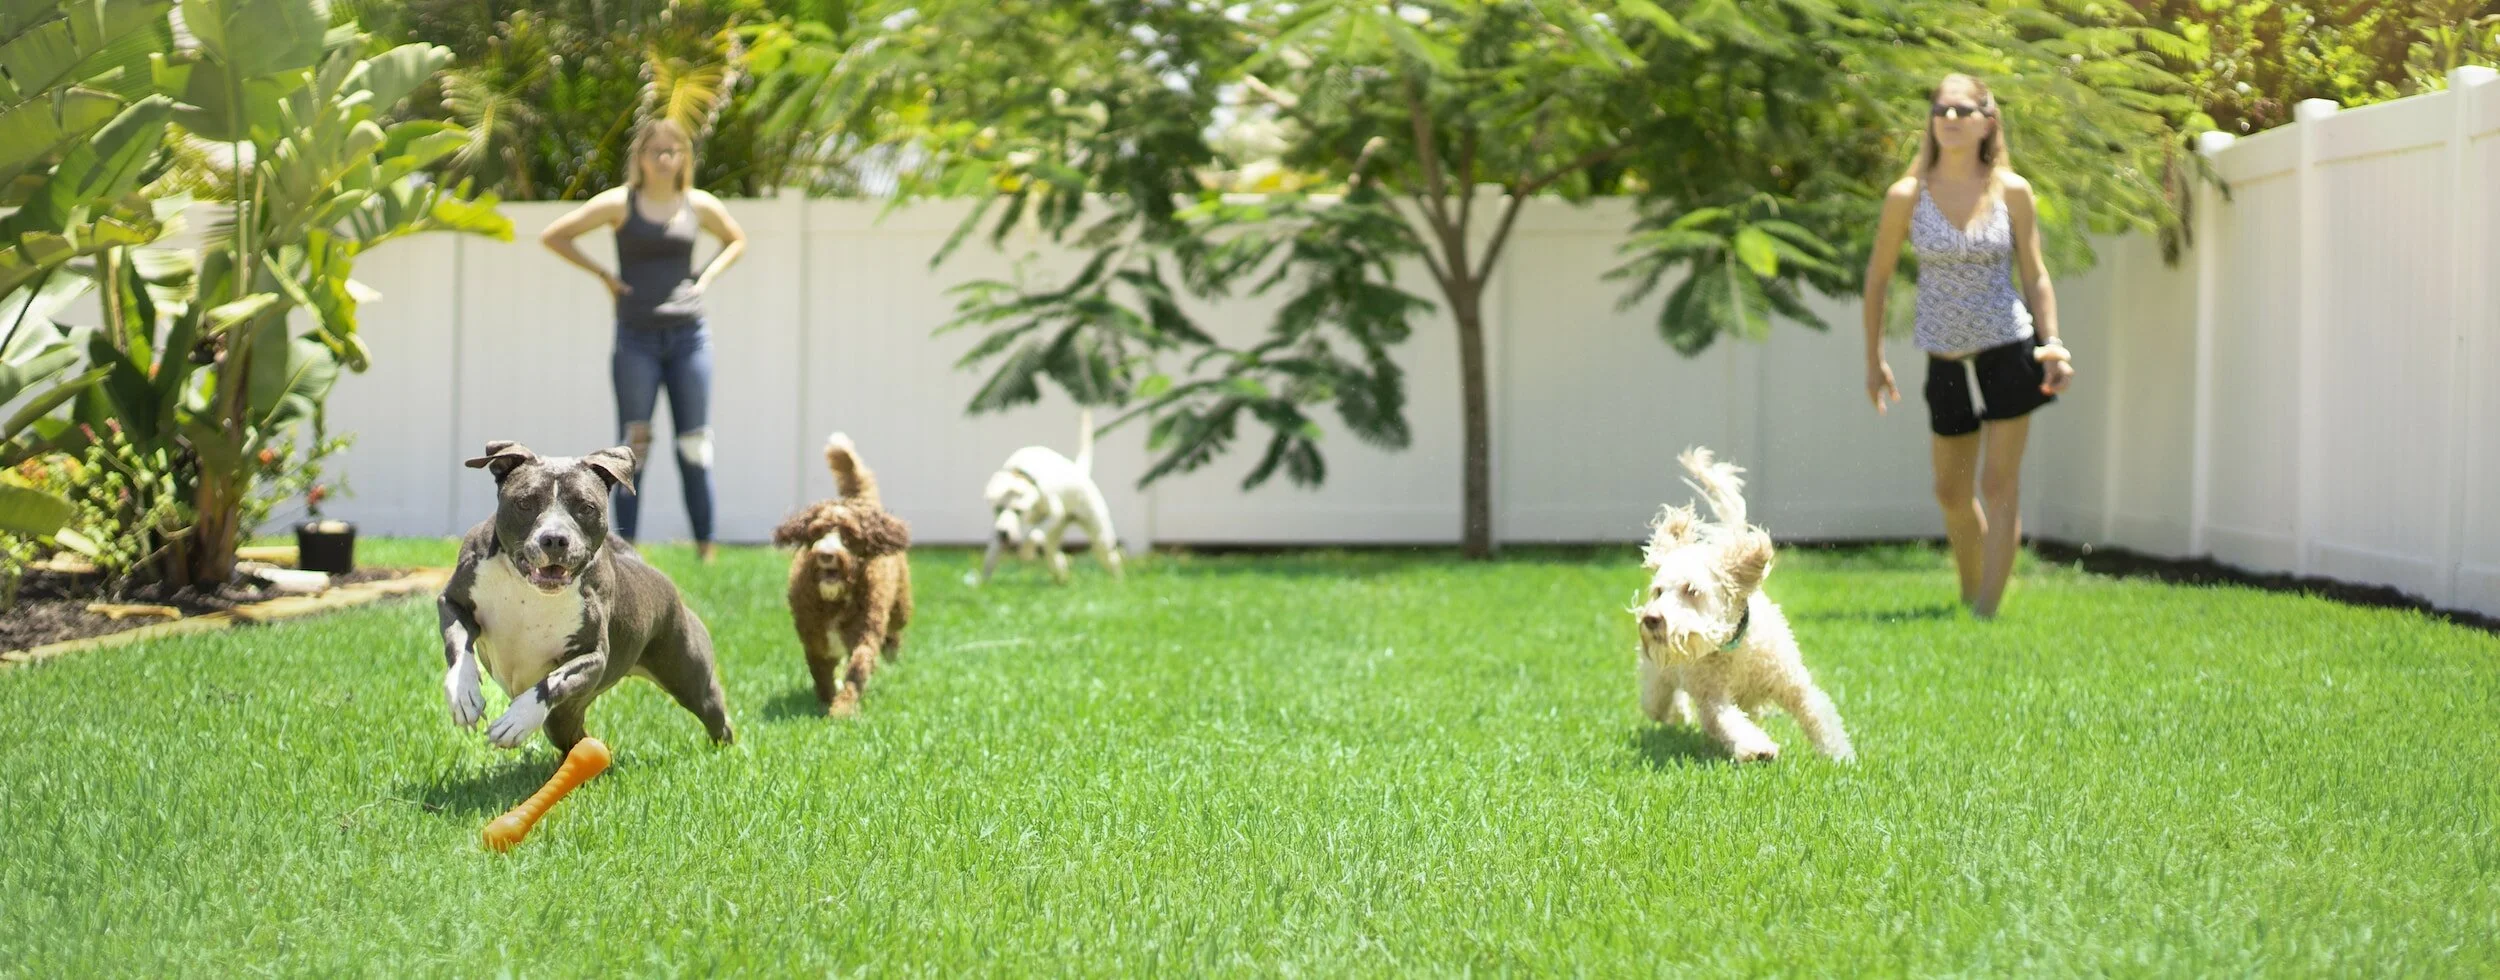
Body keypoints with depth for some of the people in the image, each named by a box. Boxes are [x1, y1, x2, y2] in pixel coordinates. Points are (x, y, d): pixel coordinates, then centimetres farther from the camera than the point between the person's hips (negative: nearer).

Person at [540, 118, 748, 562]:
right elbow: (551, 236, 3)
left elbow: (736, 241, 25)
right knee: (634, 446, -5)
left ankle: (705, 550, 8)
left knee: (695, 446, 2)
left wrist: (706, 277, 8)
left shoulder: (699, 206, 7)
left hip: (689, 337, 2)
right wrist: (602, 274, -3)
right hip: (637, 340, -2)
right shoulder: (620, 204, -1)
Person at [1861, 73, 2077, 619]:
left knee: (1999, 486, -4)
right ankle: (1969, 599, 32)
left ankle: (1987, 613, -2)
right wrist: (1874, 359, 6)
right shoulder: (1908, 196, -6)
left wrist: (2053, 342, -9)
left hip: (2009, 353, -2)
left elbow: (2035, 273, 3)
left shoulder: (2011, 192, -4)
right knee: (1952, 493, 13)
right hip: (1948, 363, 2)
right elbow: (1878, 276, 4)